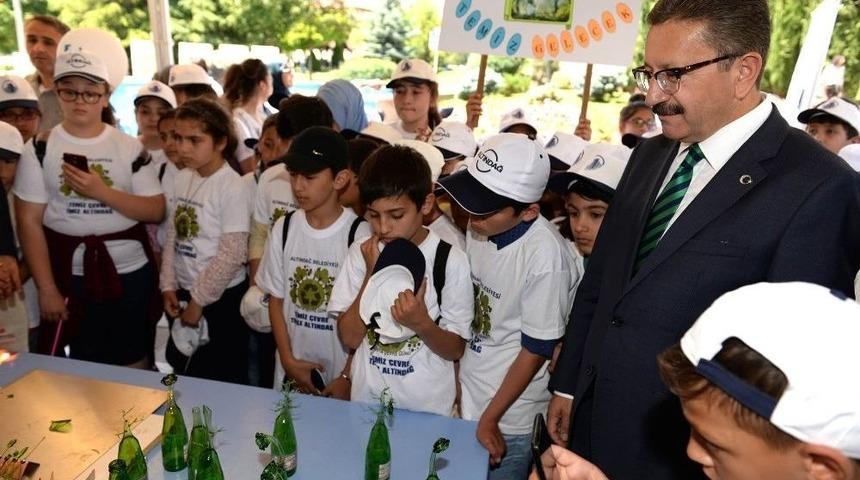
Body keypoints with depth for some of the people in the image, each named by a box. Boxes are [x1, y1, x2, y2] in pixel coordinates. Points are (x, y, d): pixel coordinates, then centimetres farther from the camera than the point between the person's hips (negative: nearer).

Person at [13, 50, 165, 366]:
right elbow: (29, 222, -4)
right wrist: (46, 288, -7)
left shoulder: (130, 148, 0)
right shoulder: (41, 149, -2)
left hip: (132, 272, 1)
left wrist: (102, 192, -17)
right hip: (71, 275, -1)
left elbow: (156, 211, -3)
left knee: (135, 364, 11)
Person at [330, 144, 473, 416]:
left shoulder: (451, 261, -15)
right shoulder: (361, 253, -6)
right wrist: (372, 275, -19)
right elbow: (349, 338, -9)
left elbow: (456, 350, -9)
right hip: (366, 397, 3)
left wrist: (422, 323, -27)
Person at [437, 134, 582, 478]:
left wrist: (489, 419, -9)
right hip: (463, 395, 5)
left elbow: (537, 350, -16)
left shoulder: (545, 256, -25)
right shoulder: (478, 226, -8)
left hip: (509, 415, -5)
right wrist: (456, 379, 4)